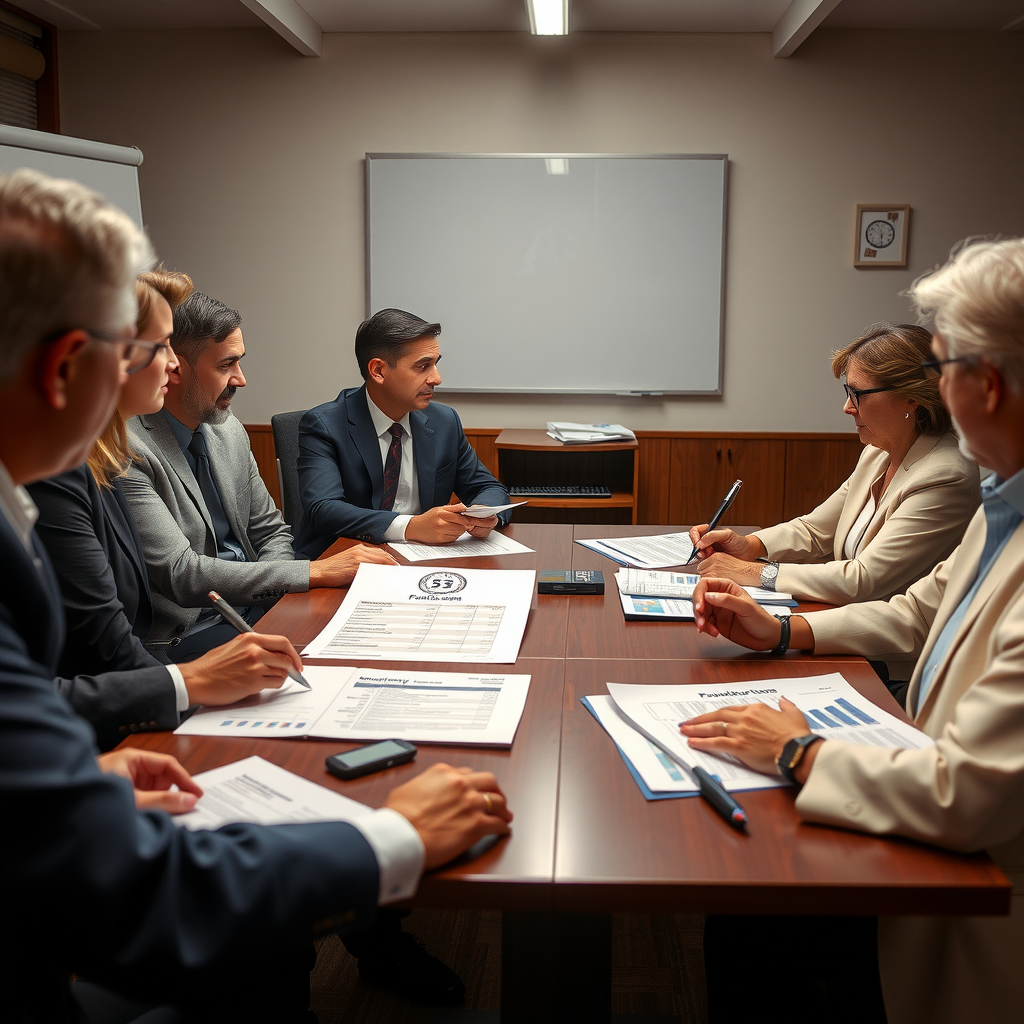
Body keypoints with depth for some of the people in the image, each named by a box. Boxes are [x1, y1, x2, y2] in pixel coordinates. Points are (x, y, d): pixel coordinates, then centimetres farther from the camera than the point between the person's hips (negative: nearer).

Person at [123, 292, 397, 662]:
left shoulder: (228, 430, 8)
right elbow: (180, 574, -23)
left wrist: (268, 587, -7)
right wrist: (315, 572, -24)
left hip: (255, 609, 8)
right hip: (185, 634, -7)